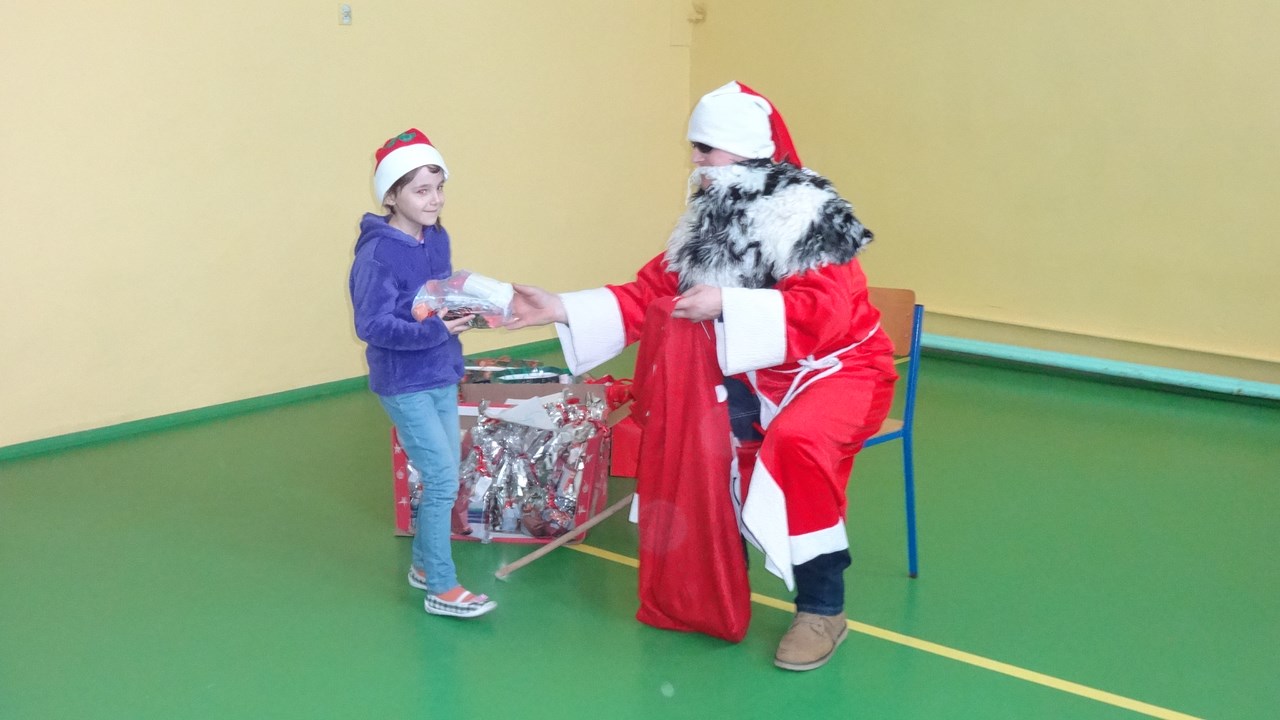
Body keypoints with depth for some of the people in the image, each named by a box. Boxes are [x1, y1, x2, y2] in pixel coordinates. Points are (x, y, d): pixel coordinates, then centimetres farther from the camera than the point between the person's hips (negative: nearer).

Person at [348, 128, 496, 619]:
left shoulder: (438, 239, 2)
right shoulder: (378, 254, -20)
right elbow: (372, 325, -21)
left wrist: (466, 310, -7)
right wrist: (436, 330, -28)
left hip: (442, 376, 7)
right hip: (404, 384, -7)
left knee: (443, 479, 14)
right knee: (443, 480, -6)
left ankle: (424, 564, 33)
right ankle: (442, 588, 7)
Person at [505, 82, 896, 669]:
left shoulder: (810, 216, -21)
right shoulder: (707, 221, 1)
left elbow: (823, 313, -32)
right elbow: (645, 298, 0)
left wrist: (727, 305, -39)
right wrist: (558, 309, -11)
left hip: (840, 368, -7)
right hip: (759, 376, 8)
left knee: (796, 444, -35)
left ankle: (823, 609, -18)